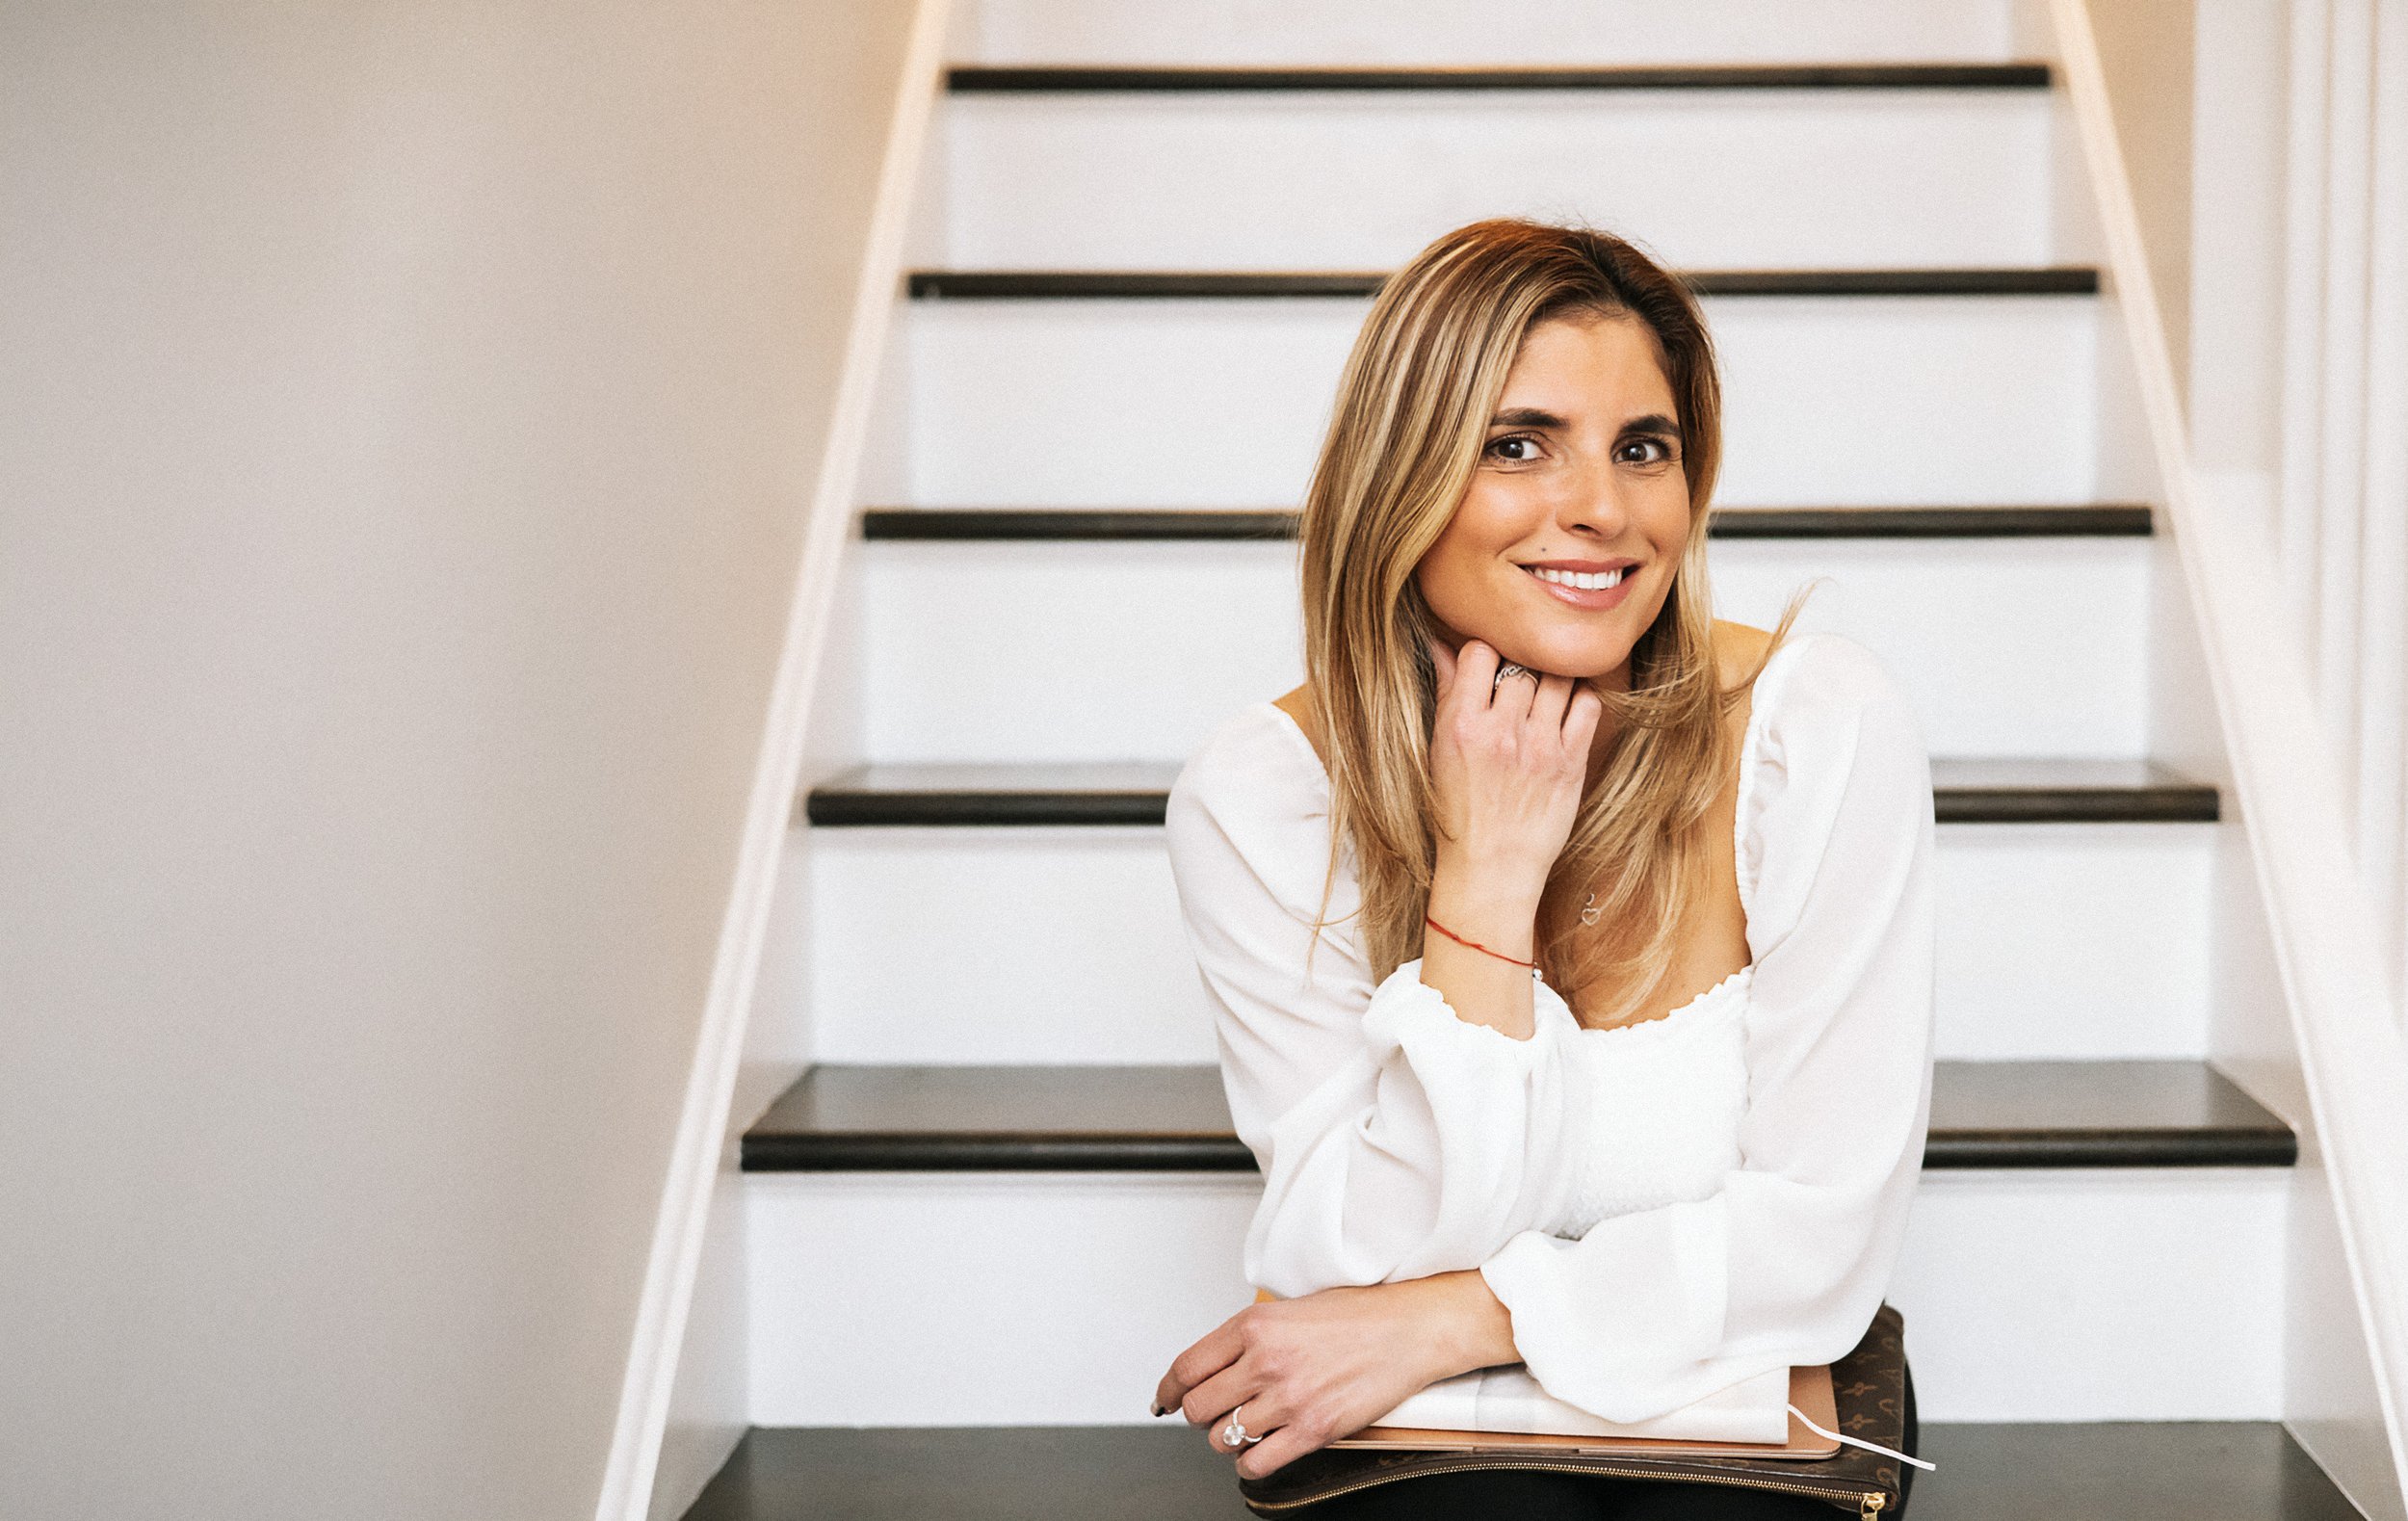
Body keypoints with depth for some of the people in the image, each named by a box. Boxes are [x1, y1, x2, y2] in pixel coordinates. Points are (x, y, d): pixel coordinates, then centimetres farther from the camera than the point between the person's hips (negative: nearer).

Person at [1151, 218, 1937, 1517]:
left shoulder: (1821, 731, -15)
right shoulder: (1258, 801, -13)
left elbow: (1823, 1232, -13)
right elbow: (1381, 1261, -17)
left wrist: (1444, 1323, -19)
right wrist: (1488, 871, -24)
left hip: (1748, 1400, 2)